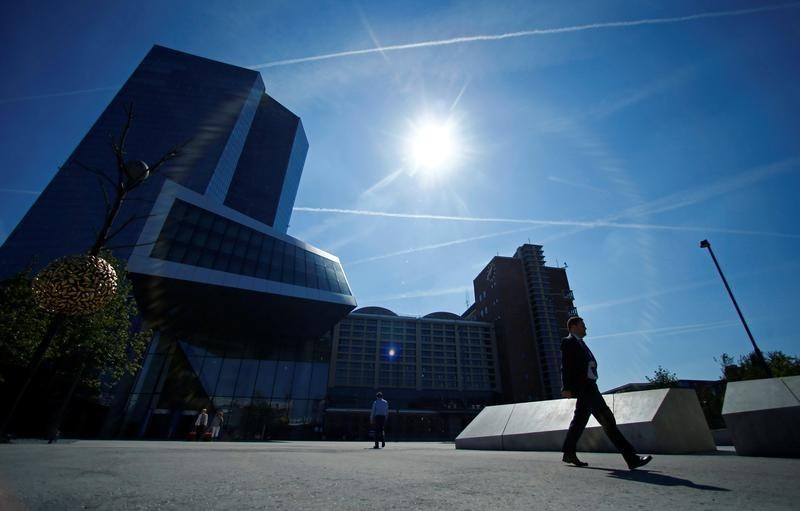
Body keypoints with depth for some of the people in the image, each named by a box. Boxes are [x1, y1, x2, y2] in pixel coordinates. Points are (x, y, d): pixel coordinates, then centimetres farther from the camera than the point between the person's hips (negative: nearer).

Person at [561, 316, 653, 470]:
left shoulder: (580, 343, 22)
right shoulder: (568, 342, -6)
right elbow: (565, 366, -14)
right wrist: (567, 388, -20)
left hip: (588, 385, 10)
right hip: (583, 386, -10)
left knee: (579, 420, 13)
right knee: (607, 419, -9)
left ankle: (569, 454, 21)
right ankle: (631, 458, -6)